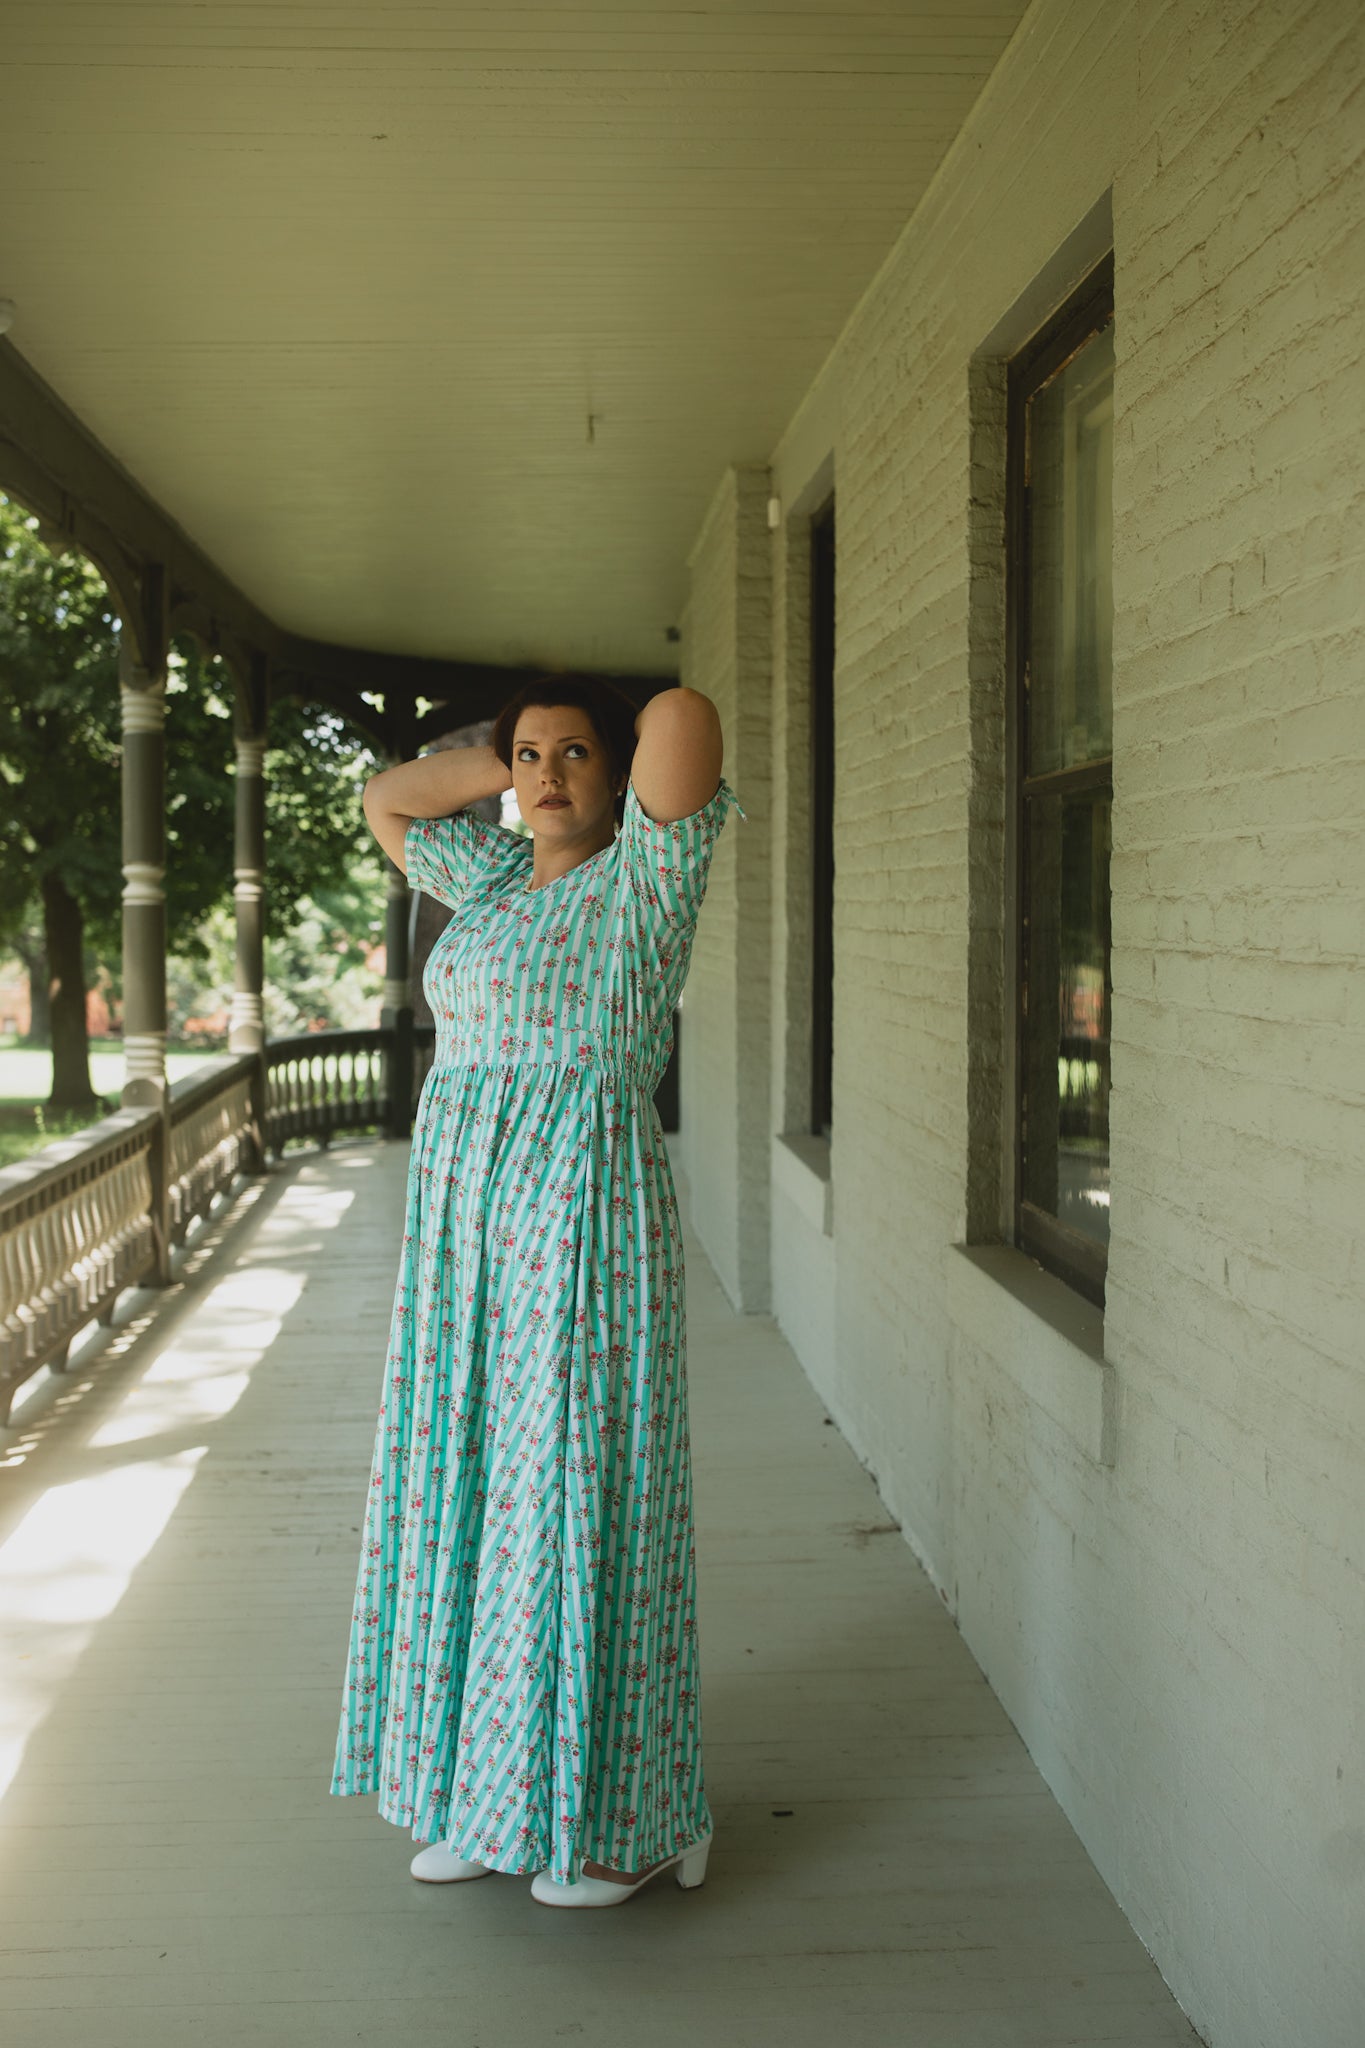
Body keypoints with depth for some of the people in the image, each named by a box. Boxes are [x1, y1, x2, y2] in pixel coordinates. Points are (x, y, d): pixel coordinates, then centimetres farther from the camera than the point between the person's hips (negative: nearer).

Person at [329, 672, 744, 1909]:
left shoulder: (644, 874, -5)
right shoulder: (494, 878, 15)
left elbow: (688, 719, -18)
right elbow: (388, 797, 28)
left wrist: (624, 737, 3)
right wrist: (512, 759, 19)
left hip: (586, 1216, -7)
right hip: (463, 1223, 7)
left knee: (580, 1497, -1)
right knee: (471, 1494, 11)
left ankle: (619, 1816, 14)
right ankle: (492, 1796, 25)